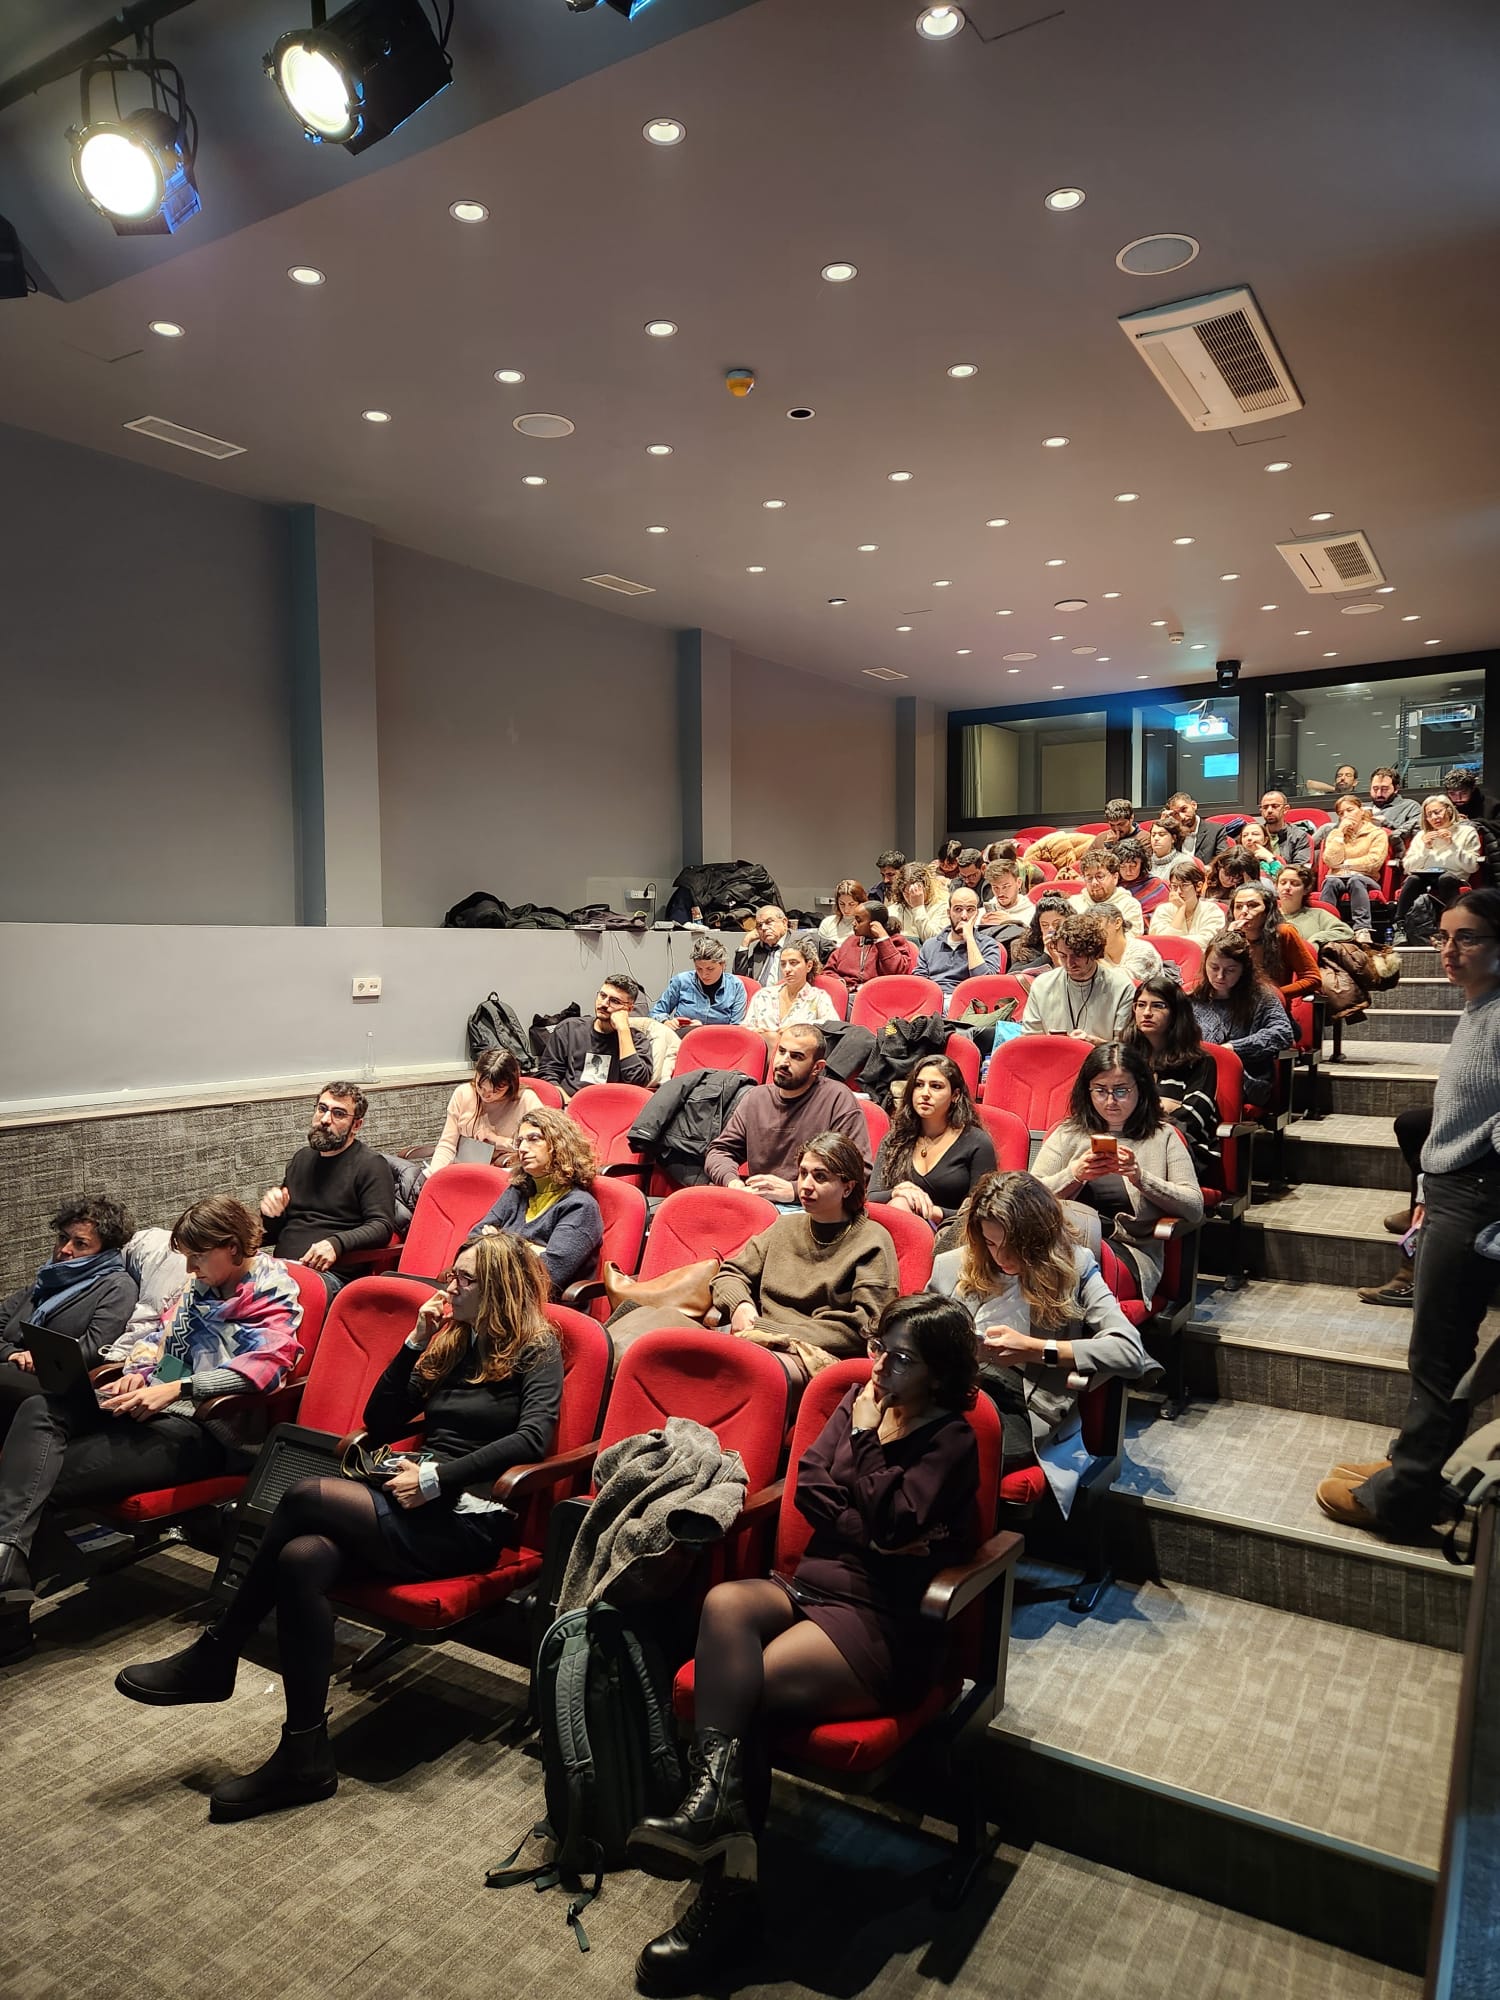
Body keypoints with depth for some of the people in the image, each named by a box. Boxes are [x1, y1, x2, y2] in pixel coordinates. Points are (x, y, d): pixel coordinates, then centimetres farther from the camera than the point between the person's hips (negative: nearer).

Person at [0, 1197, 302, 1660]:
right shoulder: (200, 1283, 19)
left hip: (202, 1427, -8)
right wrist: (140, 1371, 2)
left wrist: (176, 1389, -26)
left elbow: (265, 1364, -21)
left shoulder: (274, 1292, -6)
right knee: (40, 1411, -16)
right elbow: (163, 1335, 25)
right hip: (154, 1403, 8)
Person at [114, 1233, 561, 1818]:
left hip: (466, 1521, -6)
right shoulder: (452, 1343, 21)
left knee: (306, 1497, -22)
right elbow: (379, 1423, 18)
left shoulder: (537, 1351, 0)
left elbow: (532, 1436, -17)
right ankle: (306, 1757, -14)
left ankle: (215, 1656, -5)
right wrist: (416, 1341, 7)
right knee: (301, 1557, -24)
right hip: (412, 1506, 7)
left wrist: (437, 1476, -20)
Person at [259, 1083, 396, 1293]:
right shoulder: (301, 1158, 25)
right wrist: (270, 1208, 7)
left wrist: (336, 1244, -23)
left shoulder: (370, 1165, 3)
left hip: (330, 1273, -6)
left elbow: (382, 1226, -8)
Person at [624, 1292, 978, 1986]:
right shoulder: (861, 1401, 13)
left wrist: (869, 1435, -9)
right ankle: (715, 1797, -30)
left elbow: (894, 1520, -16)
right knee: (725, 1604, -28)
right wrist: (873, 1534, -9)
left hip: (885, 1618, -5)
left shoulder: (951, 1439, -3)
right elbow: (809, 1492, 4)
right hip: (814, 1583, 5)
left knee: (744, 1688, -23)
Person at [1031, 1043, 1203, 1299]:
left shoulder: (1163, 1136, 14)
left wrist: (1141, 1178, -10)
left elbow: (1195, 1208, 3)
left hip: (1131, 1252, -1)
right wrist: (1073, 1175, -8)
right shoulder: (1068, 1133, 18)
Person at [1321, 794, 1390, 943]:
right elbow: (1331, 861, 1)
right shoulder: (1334, 833, 19)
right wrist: (1340, 833, 0)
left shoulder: (1377, 833, 10)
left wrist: (1345, 864, 0)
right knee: (1331, 882, -33)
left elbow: (1375, 861, -7)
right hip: (1338, 878, 2)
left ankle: (1362, 929, -50)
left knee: (1355, 880, -37)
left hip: (1365, 879, -2)